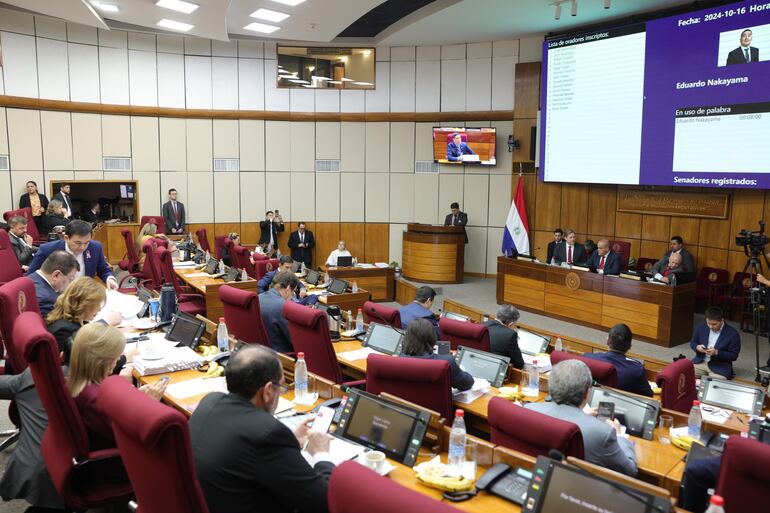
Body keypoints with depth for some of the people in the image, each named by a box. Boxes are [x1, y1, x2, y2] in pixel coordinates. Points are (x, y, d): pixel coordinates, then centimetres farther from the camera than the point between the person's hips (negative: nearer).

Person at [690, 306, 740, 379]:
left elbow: (734, 356, -6)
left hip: (720, 367, -4)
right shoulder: (700, 327, 1)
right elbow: (692, 343, 14)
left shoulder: (733, 334, -10)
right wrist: (697, 347, -10)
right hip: (700, 362, 4)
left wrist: (717, 352, -21)